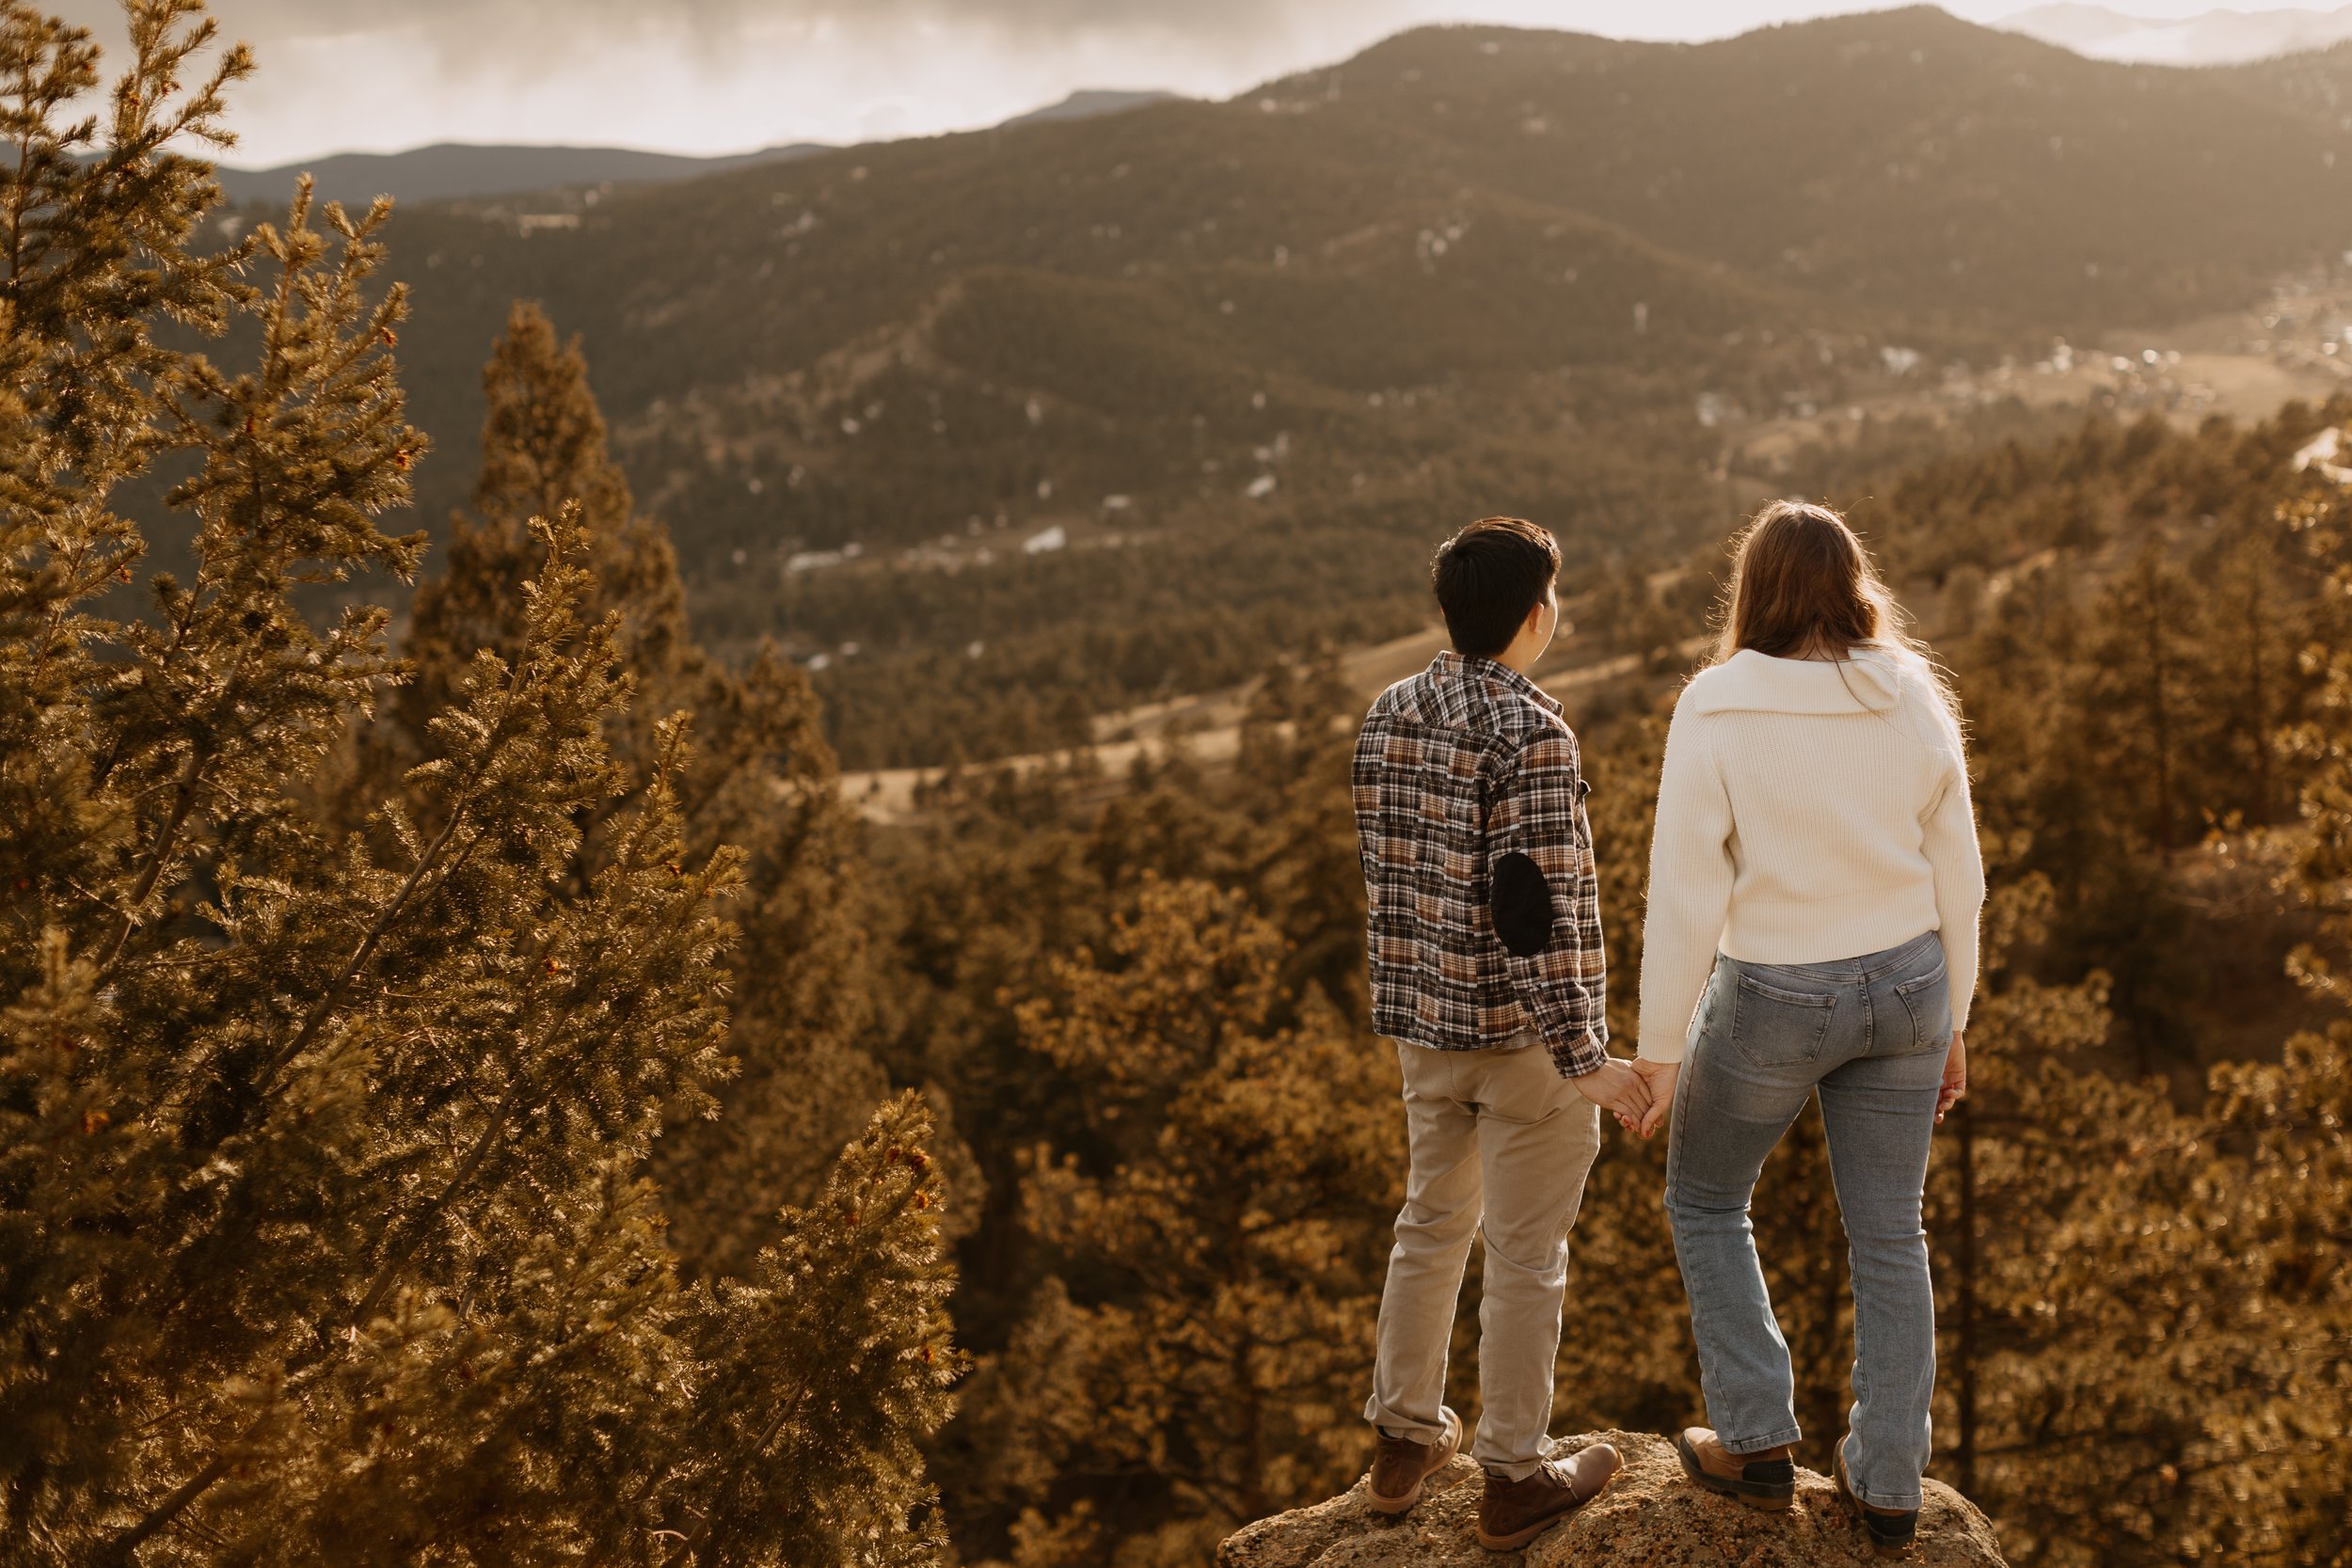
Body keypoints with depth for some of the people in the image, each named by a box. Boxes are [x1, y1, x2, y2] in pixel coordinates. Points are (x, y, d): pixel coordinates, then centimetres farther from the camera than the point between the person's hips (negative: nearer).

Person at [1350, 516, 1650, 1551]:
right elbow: (1539, 905, -23)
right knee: (1525, 1256, 6)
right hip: (1522, 1035, -7)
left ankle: (1405, 1438, 33)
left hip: (1421, 1019, 7)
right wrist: (1583, 1057, -20)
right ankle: (1515, 1480, 16)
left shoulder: (1388, 715, 3)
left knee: (1432, 1222, 22)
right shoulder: (1531, 732, -20)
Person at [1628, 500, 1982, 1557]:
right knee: (1887, 1238, 15)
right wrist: (1950, 1025, 13)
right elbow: (1957, 882, 2)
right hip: (1904, 989, 4)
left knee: (1704, 1200, 21)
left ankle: (1756, 1444, 21)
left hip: (1773, 999, -4)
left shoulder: (1715, 710, -16)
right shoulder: (1916, 703, -4)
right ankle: (1886, 1485, 24)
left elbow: (1684, 890, -17)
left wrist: (1661, 1050, -9)